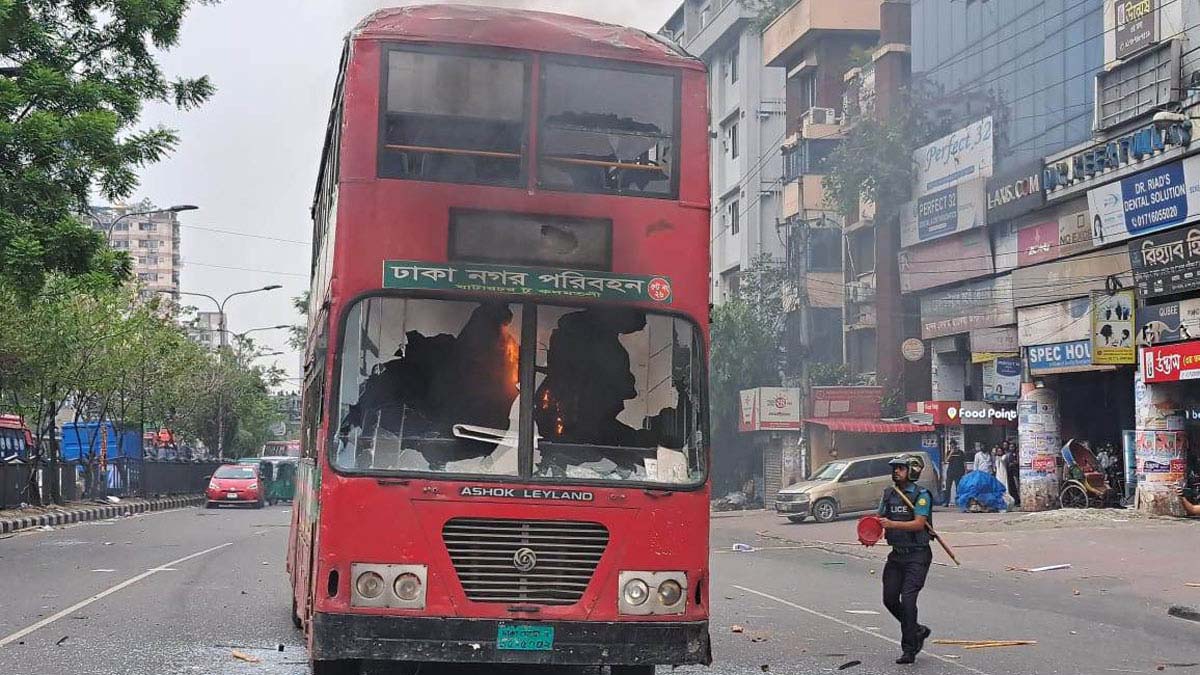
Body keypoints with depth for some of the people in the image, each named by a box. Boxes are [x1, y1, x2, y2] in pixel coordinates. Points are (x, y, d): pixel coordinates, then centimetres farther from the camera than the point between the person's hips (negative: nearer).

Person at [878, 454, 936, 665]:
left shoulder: (921, 495, -10)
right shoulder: (889, 493, 9)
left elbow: (919, 523, -21)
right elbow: (880, 519, 11)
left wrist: (892, 524, -33)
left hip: (917, 555, -7)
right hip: (897, 554, 7)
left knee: (908, 599, -13)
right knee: (890, 599, 8)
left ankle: (909, 650, -4)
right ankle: (918, 631, 30)